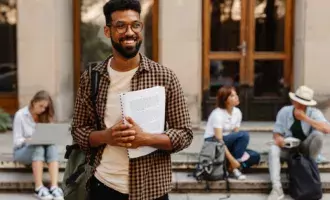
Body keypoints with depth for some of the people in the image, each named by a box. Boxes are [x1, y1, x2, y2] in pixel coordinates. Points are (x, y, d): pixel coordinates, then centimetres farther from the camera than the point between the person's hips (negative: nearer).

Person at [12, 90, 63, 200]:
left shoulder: (45, 116, 8)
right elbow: (17, 141, -9)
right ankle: (39, 188, -39)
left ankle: (54, 186, -44)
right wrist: (29, 140, -28)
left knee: (52, 146, -32)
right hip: (22, 150, -3)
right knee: (38, 148, -37)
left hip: (41, 147, 4)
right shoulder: (20, 115, -6)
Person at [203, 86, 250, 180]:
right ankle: (233, 167, -19)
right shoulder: (218, 114, -20)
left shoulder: (237, 112, 1)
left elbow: (236, 135, 0)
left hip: (228, 144, 6)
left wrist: (240, 150, -18)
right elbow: (219, 139, -26)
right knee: (244, 135, -27)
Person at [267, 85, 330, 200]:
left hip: (305, 148, -1)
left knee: (318, 134, -29)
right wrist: (278, 138, -27)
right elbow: (276, 133, -1)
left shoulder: (314, 113, -13)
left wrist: (306, 118, -33)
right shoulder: (284, 111, -6)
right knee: (273, 149, -31)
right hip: (288, 148, 1)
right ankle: (277, 188, -39)